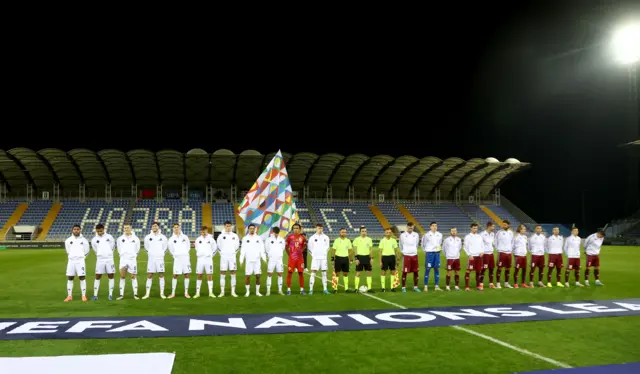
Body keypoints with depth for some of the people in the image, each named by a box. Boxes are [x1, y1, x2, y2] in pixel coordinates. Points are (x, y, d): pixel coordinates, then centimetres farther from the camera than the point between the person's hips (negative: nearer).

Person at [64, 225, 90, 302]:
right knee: (70, 278, 4)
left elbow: (86, 251, 12)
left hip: (80, 261, -2)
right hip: (71, 261, 2)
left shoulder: (83, 240, 2)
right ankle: (69, 296, 11)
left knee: (82, 278, -4)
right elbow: (68, 251, 18)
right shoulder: (68, 240, 5)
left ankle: (84, 296, -1)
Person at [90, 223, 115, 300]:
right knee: (97, 277, 1)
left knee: (111, 276, 0)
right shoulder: (94, 239, 1)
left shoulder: (109, 237, 1)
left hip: (109, 259, 0)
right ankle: (95, 295, 6)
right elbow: (95, 250, 14)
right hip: (100, 260, 0)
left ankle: (110, 294, 6)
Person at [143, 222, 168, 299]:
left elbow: (165, 247, 15)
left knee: (161, 275, -1)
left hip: (160, 258, -1)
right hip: (151, 258, 1)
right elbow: (146, 247, 17)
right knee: (149, 275, 1)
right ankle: (147, 294, 6)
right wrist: (149, 254, 14)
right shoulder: (147, 237, 3)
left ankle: (162, 293, 4)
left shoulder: (162, 237, 1)